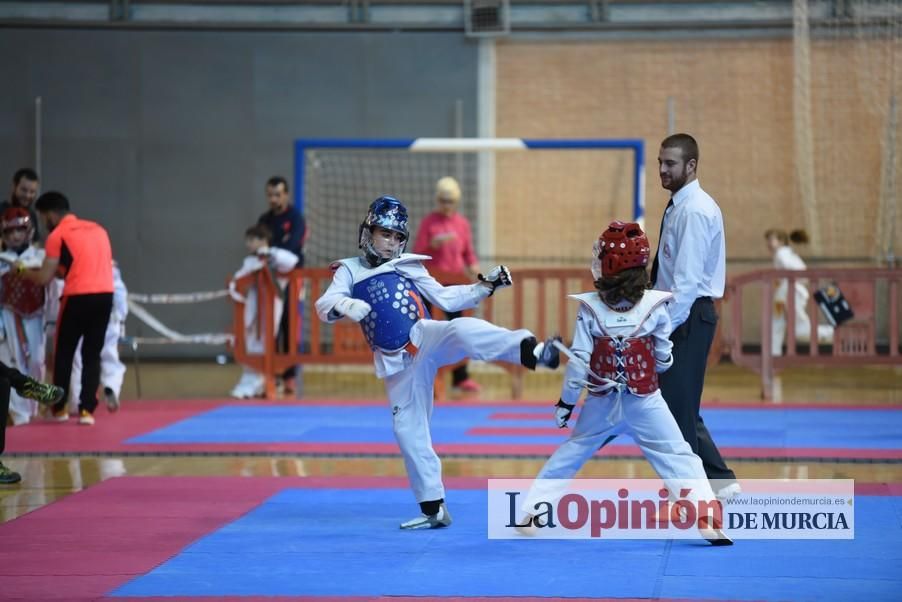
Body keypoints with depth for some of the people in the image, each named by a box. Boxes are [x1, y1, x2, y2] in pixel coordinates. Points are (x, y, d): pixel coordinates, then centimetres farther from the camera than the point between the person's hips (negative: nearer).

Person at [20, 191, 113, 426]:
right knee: (92, 354, 11)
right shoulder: (98, 229, 19)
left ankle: (59, 408, 18)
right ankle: (87, 410, 3)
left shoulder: (58, 235, -1)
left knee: (63, 353, 11)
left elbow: (44, 278, -2)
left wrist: (23, 270, 16)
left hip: (78, 298, -5)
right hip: (105, 295, 5)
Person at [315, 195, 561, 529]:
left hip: (424, 338, -1)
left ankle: (530, 349, -59)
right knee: (408, 429, 0)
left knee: (460, 330, -33)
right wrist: (345, 305, -29)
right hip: (396, 361, 1)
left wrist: (486, 285, 6)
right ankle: (433, 509, 10)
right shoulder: (350, 271, 9)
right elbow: (323, 307, -6)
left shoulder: (409, 266, 14)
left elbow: (447, 299, 17)